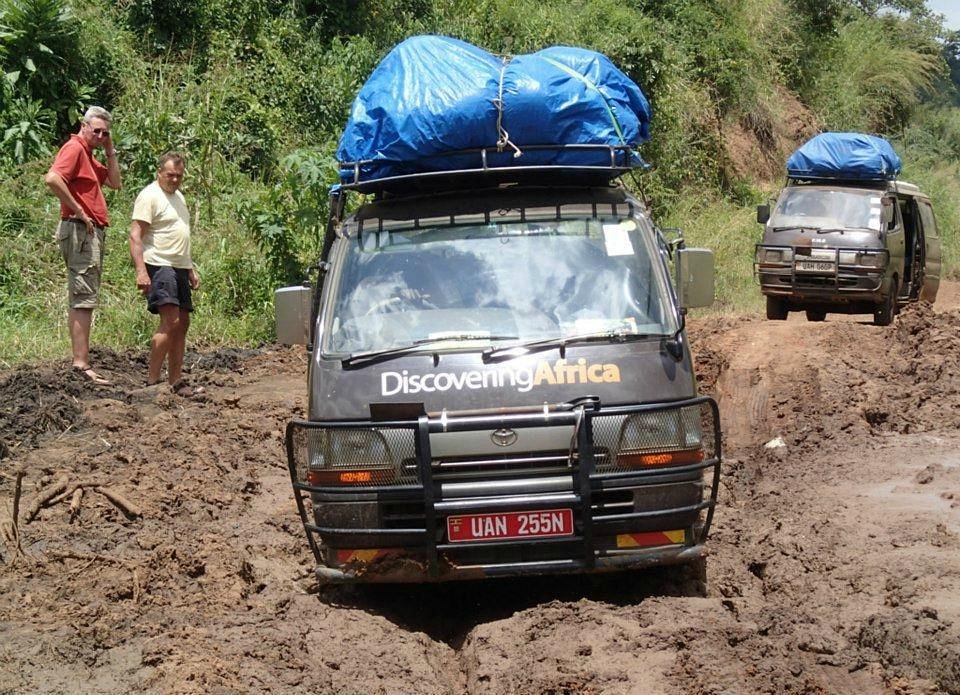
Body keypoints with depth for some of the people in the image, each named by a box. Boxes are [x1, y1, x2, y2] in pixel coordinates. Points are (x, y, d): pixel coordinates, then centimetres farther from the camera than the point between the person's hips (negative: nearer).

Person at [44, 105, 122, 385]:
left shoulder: (88, 155, 20)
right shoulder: (74, 148, -10)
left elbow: (115, 182, 21)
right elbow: (52, 178, -26)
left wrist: (110, 150, 12)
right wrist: (78, 210, -21)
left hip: (92, 232, 11)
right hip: (80, 230, -11)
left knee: (82, 299, 12)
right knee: (84, 298, -14)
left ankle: (81, 360, 16)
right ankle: (81, 364, -18)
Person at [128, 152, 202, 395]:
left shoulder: (178, 196, 20)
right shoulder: (150, 196, -9)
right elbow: (135, 236, -16)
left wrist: (191, 270, 25)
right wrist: (141, 271, -24)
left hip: (179, 268, 9)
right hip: (159, 266, -9)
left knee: (182, 324, 6)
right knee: (170, 321, -18)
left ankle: (175, 382, 10)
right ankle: (152, 381, -15)